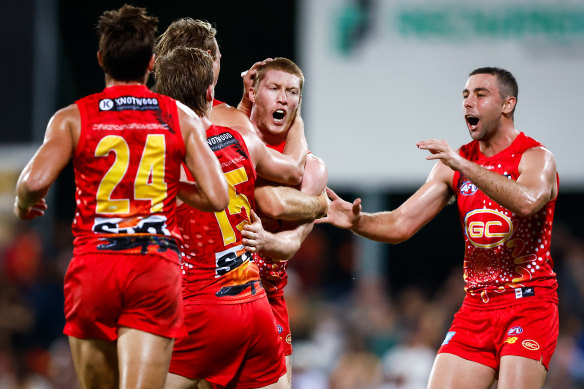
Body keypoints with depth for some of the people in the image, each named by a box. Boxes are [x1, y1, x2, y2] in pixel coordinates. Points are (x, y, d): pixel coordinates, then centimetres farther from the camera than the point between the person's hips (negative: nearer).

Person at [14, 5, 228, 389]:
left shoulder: (73, 118, 3)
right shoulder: (182, 119, 7)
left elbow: (35, 181, -11)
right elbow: (217, 197, 0)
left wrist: (23, 204, 12)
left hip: (94, 264, 1)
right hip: (157, 270, 0)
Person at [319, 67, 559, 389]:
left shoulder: (536, 158, -7)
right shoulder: (453, 164, 10)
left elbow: (526, 202, -30)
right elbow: (401, 224, 7)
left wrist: (462, 164, -32)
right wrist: (357, 221, -13)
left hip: (530, 304, -5)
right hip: (476, 306, 6)